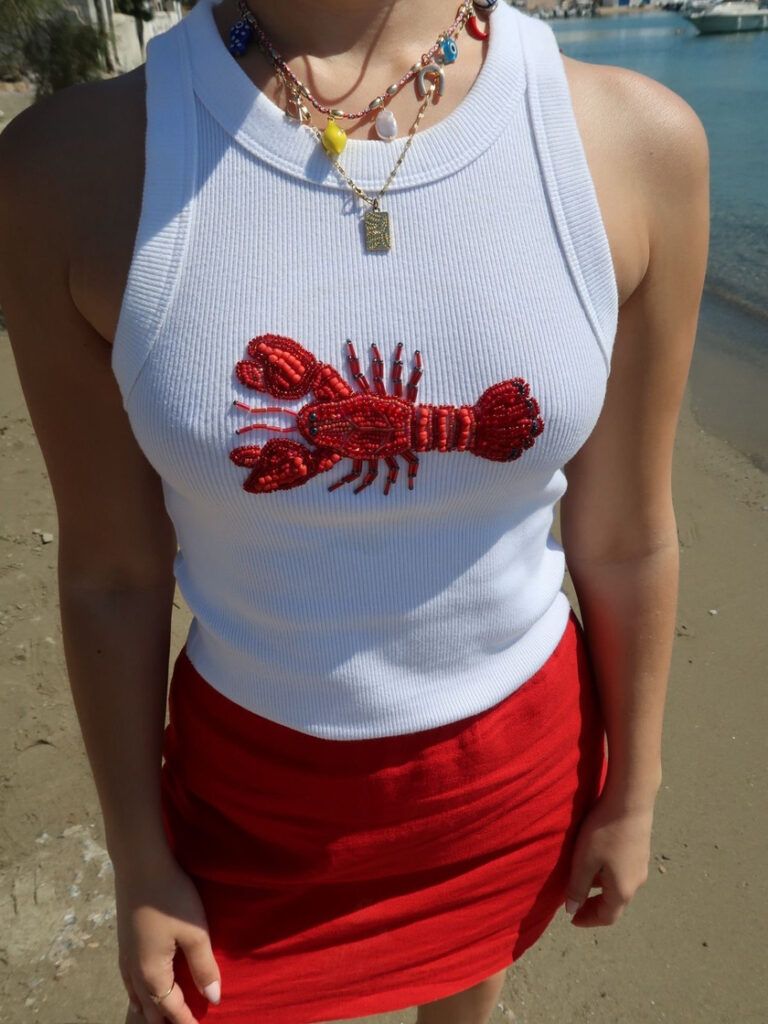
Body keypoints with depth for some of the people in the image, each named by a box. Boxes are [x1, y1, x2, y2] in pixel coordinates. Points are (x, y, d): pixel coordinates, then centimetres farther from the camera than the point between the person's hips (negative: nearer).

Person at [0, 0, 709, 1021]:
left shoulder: (638, 141, -16)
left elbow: (626, 541, -7)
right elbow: (111, 576, -10)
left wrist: (631, 793, 6)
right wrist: (139, 866, 2)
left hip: (519, 763, 2)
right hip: (256, 781, -1)